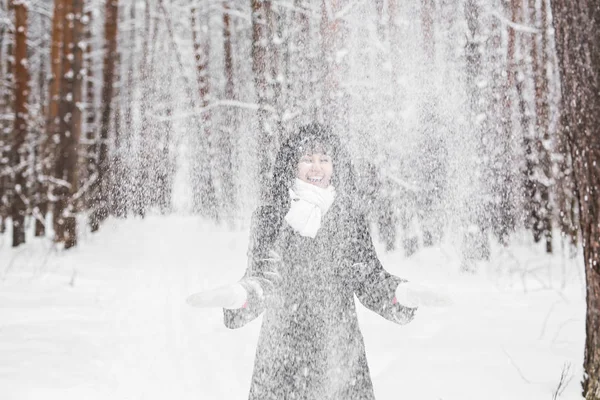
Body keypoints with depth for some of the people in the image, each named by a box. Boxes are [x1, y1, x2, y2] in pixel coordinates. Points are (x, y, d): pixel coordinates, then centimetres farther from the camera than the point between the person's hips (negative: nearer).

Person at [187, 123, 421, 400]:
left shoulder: (350, 217, 9)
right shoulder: (269, 218, 4)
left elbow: (370, 278, 8)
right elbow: (264, 278, -3)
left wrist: (400, 293, -13)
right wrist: (238, 295, -25)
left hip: (340, 349, 1)